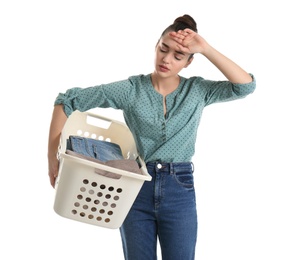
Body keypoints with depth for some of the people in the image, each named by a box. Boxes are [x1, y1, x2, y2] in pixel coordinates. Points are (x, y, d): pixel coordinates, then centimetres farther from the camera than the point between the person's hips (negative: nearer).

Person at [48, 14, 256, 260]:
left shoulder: (198, 90, -1)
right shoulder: (131, 88, -6)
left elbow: (246, 85, -15)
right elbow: (68, 100, -6)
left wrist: (206, 49, -19)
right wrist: (53, 155, -9)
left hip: (179, 190, 0)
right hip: (135, 188, 0)